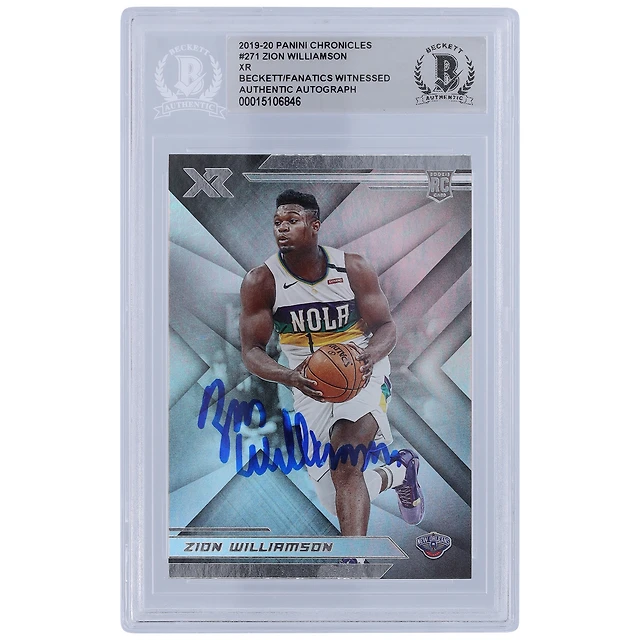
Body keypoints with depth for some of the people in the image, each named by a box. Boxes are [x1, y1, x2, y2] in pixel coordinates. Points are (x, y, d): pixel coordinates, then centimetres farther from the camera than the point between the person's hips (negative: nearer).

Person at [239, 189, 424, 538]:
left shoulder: (353, 268, -8)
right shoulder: (260, 281, -10)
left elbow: (386, 327, -3)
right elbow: (252, 351, -8)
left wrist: (370, 356, -27)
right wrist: (290, 377, -30)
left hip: (361, 374, -2)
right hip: (309, 387, 2)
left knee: (345, 463, -29)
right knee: (338, 501, 5)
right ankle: (398, 472, 34)